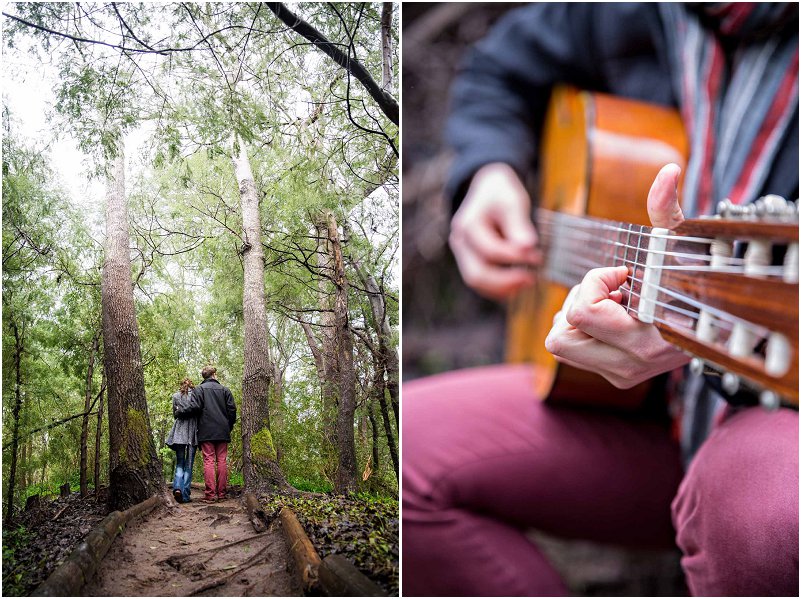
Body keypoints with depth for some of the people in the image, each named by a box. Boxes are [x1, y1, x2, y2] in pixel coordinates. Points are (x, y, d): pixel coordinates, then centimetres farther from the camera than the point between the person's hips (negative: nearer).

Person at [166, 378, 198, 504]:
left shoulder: (176, 396, 9)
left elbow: (175, 414, 11)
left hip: (179, 432, 1)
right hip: (192, 432, -1)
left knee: (179, 464, 7)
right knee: (189, 465, 3)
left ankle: (178, 487, -18)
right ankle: (185, 495, -2)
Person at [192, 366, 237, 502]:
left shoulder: (199, 389, 2)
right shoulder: (224, 390, 9)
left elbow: (195, 408, -9)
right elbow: (232, 410, 5)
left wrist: (198, 426, 5)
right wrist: (229, 427, 15)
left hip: (206, 431, -2)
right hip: (222, 432, 2)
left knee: (208, 461, -3)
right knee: (222, 461, 5)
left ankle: (210, 494, -9)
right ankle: (221, 493, 5)